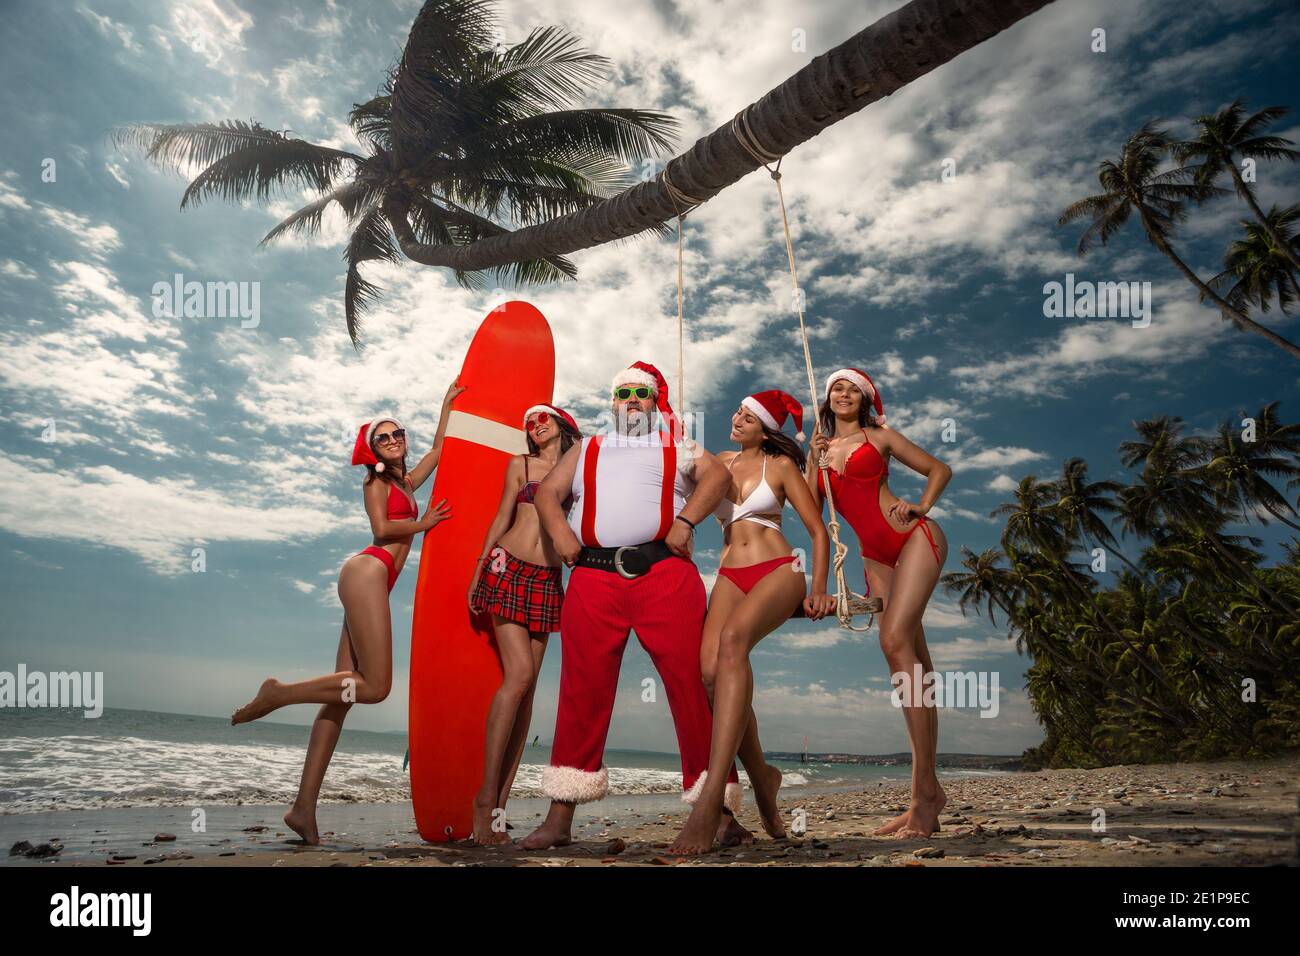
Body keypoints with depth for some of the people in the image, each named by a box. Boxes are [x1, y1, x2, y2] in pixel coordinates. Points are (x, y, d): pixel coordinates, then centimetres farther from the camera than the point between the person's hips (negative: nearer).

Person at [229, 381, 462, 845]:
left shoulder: (406, 482, 27)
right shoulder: (376, 480, 7)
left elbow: (439, 448, 35)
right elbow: (382, 528, -8)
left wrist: (448, 402, 38)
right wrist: (422, 524, 1)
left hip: (375, 583, 8)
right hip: (367, 572, -8)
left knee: (343, 695, -1)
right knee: (374, 687, -17)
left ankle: (304, 806, -4)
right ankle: (278, 693, -6)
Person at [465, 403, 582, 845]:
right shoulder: (520, 465, 9)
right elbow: (502, 519, 10)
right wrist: (478, 571, 8)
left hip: (547, 580, 2)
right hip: (508, 569, -2)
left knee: (526, 685, -2)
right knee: (519, 673, -17)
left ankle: (500, 804, 2)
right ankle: (486, 796, -11)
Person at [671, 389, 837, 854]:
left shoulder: (781, 466, 8)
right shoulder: (718, 463, 18)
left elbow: (818, 530, 6)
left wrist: (819, 589, -5)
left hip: (778, 571, -3)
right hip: (730, 578, 4)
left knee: (732, 639, -35)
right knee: (711, 667, -26)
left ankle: (710, 800, -43)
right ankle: (760, 775, -3)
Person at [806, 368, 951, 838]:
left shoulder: (879, 437, 7)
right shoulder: (820, 449, 17)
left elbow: (939, 469, 11)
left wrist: (920, 507, -4)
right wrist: (814, 460, 1)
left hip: (914, 538, -5)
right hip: (876, 557, 5)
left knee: (895, 640, -22)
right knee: (913, 662, 2)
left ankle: (925, 785, -20)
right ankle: (928, 792, 3)